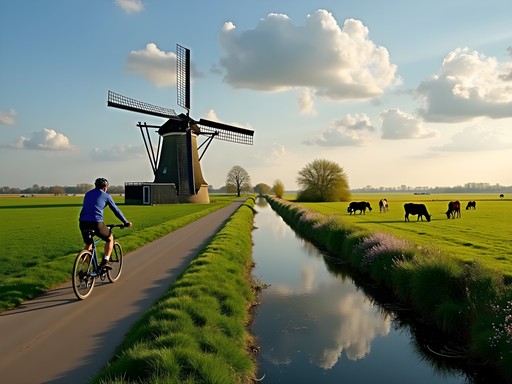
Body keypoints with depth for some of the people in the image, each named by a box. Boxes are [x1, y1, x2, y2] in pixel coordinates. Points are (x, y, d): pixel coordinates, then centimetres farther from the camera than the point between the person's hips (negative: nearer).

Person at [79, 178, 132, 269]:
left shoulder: (88, 194, 23)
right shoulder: (106, 196, 9)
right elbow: (116, 211, 13)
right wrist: (126, 222, 24)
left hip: (83, 223, 5)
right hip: (96, 223, -5)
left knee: (88, 244, 25)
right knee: (110, 239, 20)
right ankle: (105, 261, 8)